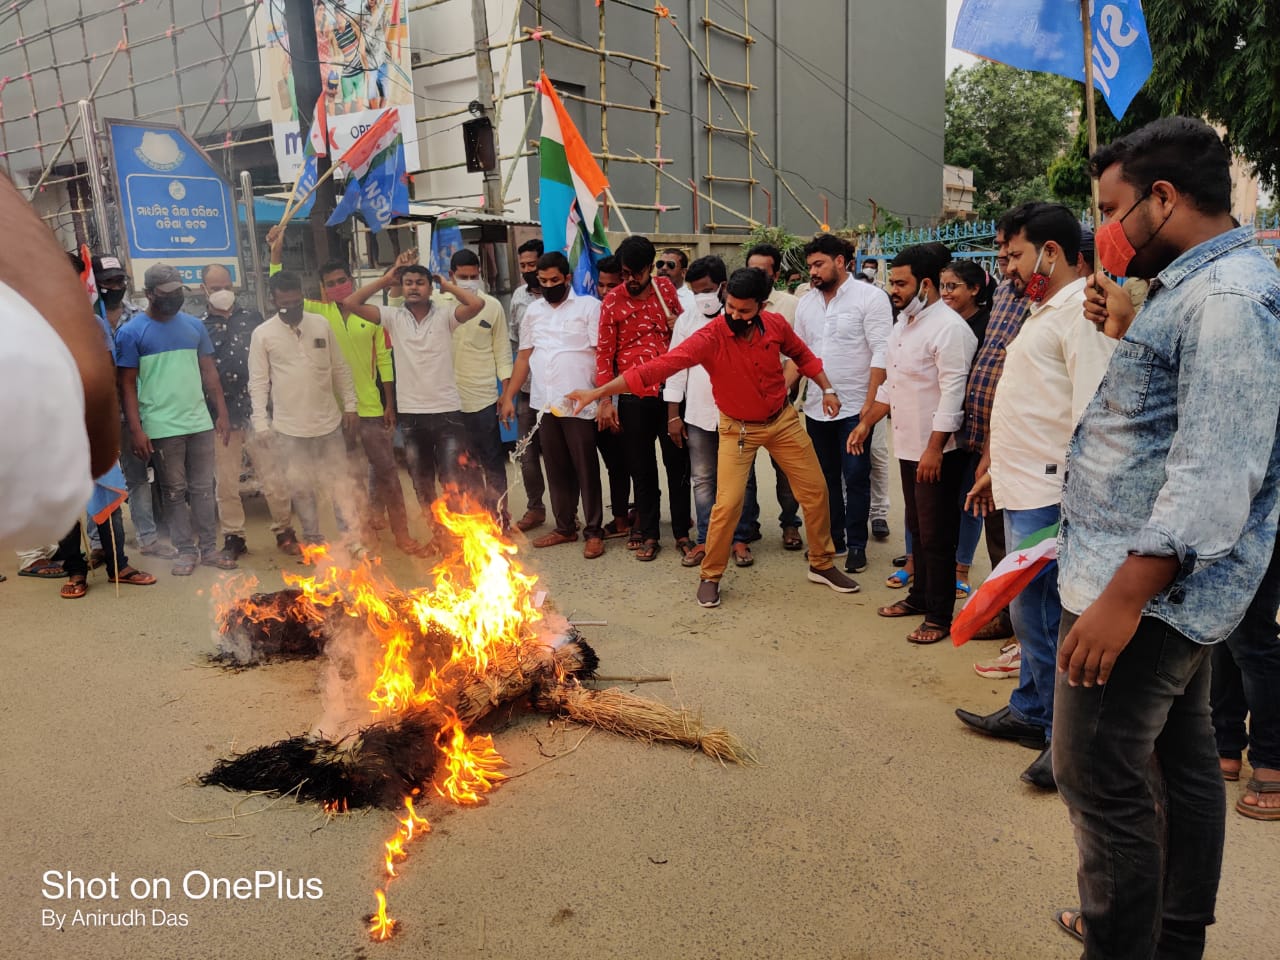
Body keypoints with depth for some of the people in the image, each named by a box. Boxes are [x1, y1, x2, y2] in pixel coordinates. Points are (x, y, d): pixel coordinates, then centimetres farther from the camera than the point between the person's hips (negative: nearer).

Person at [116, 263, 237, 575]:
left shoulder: (194, 325, 8)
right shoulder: (131, 333, -3)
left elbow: (209, 371, 12)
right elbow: (128, 384, -4)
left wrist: (222, 413, 7)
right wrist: (136, 429, -9)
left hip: (200, 422, 4)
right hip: (162, 428, -3)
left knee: (204, 488, 9)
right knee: (174, 491, 5)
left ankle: (209, 548, 18)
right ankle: (185, 551, 15)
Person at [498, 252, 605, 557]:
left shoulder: (588, 306, -2)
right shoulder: (533, 310, 14)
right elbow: (524, 356, 17)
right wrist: (509, 396, 11)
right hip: (545, 404, 5)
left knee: (586, 470, 1)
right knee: (557, 470, 12)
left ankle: (594, 532, 10)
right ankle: (565, 527, 24)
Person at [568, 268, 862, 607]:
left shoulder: (775, 325, -14)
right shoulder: (710, 337, -26)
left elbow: (802, 354, 9)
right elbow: (660, 365, -33)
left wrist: (827, 389, 3)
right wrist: (598, 392, -39)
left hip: (783, 419, 4)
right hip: (739, 429, -4)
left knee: (815, 491, 8)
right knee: (727, 504, -13)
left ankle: (822, 564, 29)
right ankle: (710, 576, 10)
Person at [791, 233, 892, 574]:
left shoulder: (870, 297, -8)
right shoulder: (806, 303, 10)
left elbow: (881, 353, -13)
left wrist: (871, 402, -19)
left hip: (855, 408, -5)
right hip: (816, 407, 6)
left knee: (855, 478, 2)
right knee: (825, 478, 14)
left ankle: (856, 545, 14)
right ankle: (832, 539, 26)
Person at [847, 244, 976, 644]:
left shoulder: (948, 328, -17)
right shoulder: (903, 324, 12)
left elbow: (952, 394, -22)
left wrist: (934, 449, -24)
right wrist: (866, 423, 17)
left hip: (936, 451, -9)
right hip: (908, 446, 9)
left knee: (936, 536, 1)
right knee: (917, 529, 19)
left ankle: (939, 616, 13)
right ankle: (919, 596, 33)